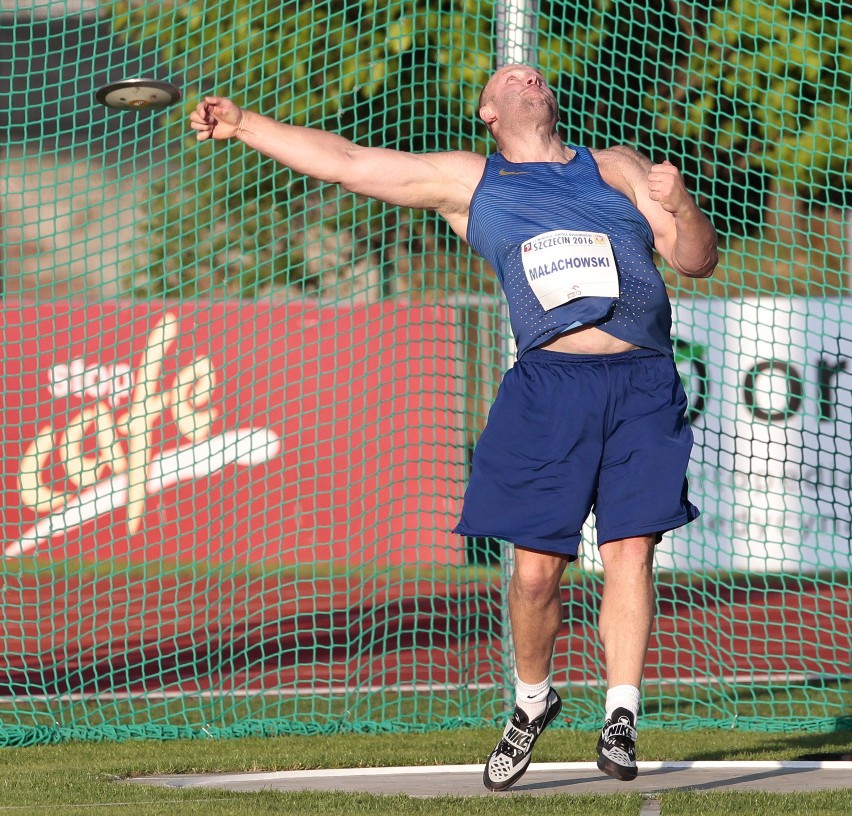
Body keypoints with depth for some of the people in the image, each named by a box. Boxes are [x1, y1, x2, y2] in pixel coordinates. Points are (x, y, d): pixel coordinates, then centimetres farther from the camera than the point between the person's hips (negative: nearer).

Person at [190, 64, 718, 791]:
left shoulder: (617, 169, 20)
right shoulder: (466, 182, 19)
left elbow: (697, 261, 14)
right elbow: (347, 162, 20)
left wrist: (678, 204, -6)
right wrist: (243, 125, 18)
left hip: (643, 384, 0)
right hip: (549, 382, 0)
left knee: (630, 549, -10)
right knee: (536, 567, -5)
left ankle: (621, 718, -4)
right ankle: (532, 702, 18)